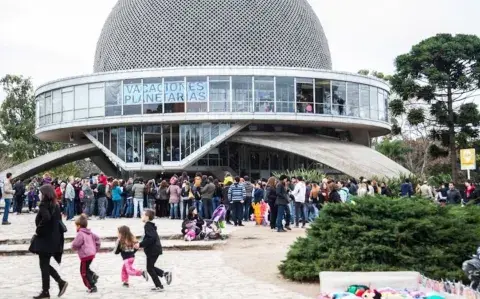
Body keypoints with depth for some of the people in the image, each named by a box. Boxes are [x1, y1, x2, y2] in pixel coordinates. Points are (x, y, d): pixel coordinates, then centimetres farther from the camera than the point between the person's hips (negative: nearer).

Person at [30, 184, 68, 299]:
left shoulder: (44, 205, -15)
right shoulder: (55, 205, 11)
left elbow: (46, 218, -32)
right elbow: (58, 220, 14)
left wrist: (38, 230, -19)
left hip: (45, 239, -8)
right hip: (54, 238, 8)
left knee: (44, 265, 1)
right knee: (45, 264, 18)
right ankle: (61, 282, 12)